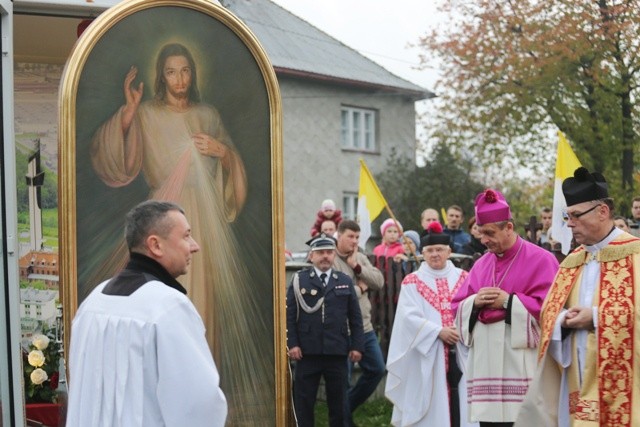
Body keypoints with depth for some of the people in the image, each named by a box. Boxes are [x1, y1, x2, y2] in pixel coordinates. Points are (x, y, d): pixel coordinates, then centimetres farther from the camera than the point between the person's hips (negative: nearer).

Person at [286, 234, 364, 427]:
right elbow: (289, 315, 0)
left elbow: (355, 317, 9)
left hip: (337, 352, 2)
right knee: (303, 402, 3)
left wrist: (357, 346, 1)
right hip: (307, 352, -2)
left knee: (337, 401, 8)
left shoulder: (345, 281, 11)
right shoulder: (299, 280, 4)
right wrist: (292, 344, -10)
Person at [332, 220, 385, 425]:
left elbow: (379, 282, 2)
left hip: (365, 327, 7)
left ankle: (349, 406, 29)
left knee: (377, 370, 14)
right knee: (344, 379, 1)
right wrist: (360, 288, -7)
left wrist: (357, 266, -10)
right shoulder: (331, 260, -13)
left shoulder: (360, 258, 10)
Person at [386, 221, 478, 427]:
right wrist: (438, 331, -18)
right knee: (431, 406, -2)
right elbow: (410, 316, -7)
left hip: (459, 353, 2)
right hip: (427, 355, -2)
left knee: (459, 402, 0)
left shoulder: (463, 278, 11)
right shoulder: (412, 282, 4)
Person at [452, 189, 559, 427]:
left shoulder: (540, 260, -2)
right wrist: (475, 302, -6)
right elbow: (458, 307, 15)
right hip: (486, 364, 6)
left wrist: (509, 302, -12)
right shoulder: (482, 264, 16)